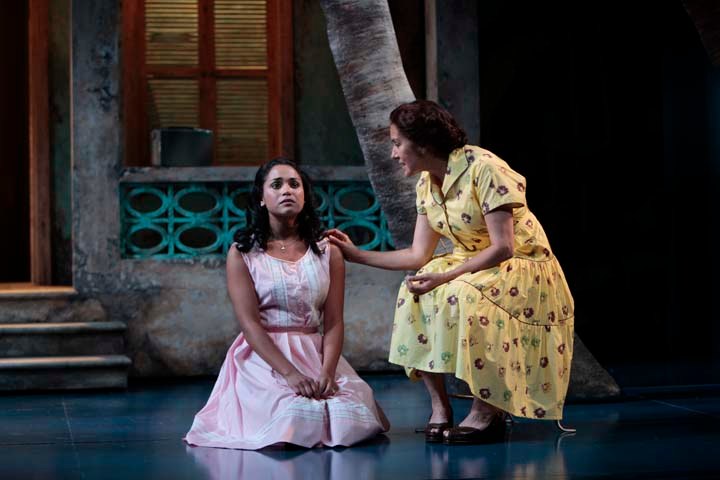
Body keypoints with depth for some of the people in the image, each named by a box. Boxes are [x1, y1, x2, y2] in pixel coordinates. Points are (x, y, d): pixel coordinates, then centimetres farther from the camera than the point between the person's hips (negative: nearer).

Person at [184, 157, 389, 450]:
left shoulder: (328, 252, 9)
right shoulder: (242, 253, 1)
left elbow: (333, 322, 2)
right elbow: (250, 324, -8)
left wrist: (327, 372, -17)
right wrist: (291, 373, -21)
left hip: (317, 356, 3)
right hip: (263, 358, -3)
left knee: (351, 419, -24)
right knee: (298, 420, -30)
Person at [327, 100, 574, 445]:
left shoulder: (483, 169, -21)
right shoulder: (427, 183, 3)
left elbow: (503, 248, -25)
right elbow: (419, 255, 4)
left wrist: (446, 276, -29)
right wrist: (357, 255, 2)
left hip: (524, 267, -7)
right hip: (475, 264, 8)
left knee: (459, 297, -33)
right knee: (415, 293, -18)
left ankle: (487, 412, -20)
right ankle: (439, 407, -11)